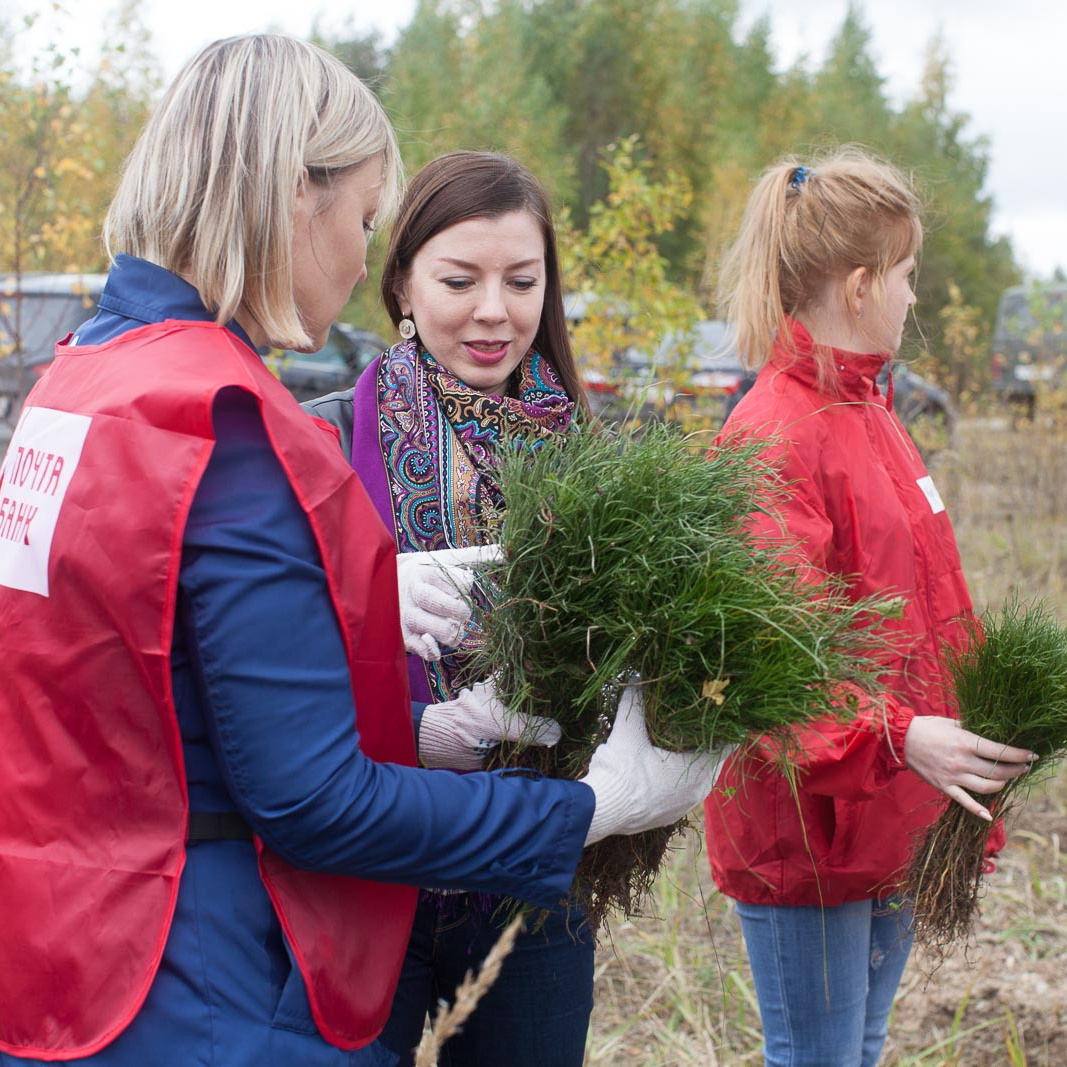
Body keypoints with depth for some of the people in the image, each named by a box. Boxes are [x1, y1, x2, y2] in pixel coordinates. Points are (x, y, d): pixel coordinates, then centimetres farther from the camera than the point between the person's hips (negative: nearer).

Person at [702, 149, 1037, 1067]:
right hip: (807, 828, -9)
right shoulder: (772, 440, -19)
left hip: (894, 818, 9)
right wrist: (895, 739, -32)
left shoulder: (869, 411, 10)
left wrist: (961, 730, 15)